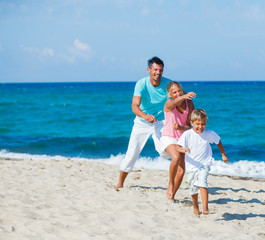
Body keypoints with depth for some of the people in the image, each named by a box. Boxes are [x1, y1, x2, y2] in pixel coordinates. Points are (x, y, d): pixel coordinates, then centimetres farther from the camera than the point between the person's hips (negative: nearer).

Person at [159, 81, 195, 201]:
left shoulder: (188, 104, -3)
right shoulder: (169, 104, -13)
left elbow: (189, 126, -2)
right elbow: (174, 103, -41)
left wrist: (180, 127, -25)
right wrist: (184, 97, -62)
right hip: (168, 137, -4)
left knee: (181, 171, -4)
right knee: (176, 157, -35)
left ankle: (171, 196, 16)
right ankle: (170, 185, -15)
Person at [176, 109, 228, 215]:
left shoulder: (209, 134, -5)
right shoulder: (187, 134, -10)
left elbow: (218, 142, 14)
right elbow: (178, 147, -13)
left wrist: (223, 155, 21)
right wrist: (183, 149, -36)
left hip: (205, 164, -1)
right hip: (191, 166, 1)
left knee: (202, 182, -25)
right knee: (194, 188, 12)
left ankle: (205, 207, -29)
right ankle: (195, 207, 36)